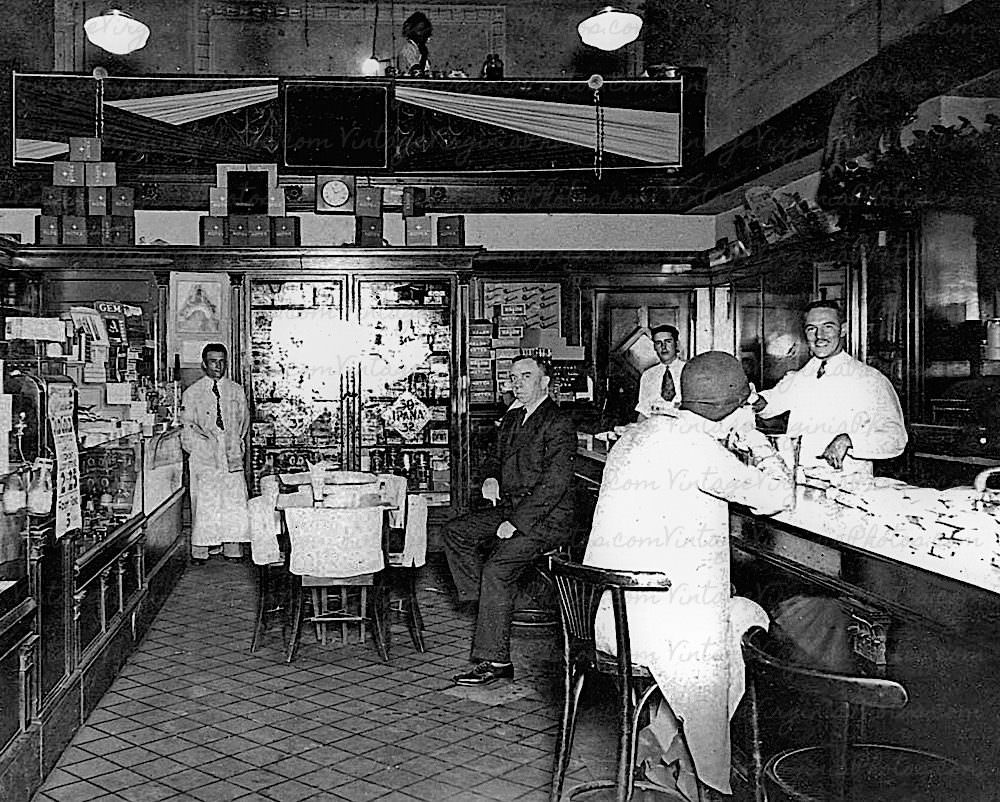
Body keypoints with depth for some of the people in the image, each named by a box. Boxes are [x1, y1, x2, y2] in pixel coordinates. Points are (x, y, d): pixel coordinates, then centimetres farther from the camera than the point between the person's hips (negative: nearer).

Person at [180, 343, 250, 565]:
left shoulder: (236, 391, 12)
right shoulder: (192, 393, 7)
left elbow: (244, 420, 17)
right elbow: (187, 426, 6)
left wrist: (235, 442, 8)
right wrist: (196, 449, -3)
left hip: (231, 454, 2)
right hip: (204, 455, -2)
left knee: (234, 501, -3)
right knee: (204, 502, -4)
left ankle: (232, 548, 3)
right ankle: (201, 550, 1)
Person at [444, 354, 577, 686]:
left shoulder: (559, 424, -13)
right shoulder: (512, 418, 15)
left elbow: (554, 483, -20)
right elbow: (502, 460, 27)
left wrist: (516, 522, -22)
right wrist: (492, 479, 2)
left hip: (546, 518, -9)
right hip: (511, 509, 9)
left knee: (497, 568, -22)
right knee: (455, 532, -2)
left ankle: (495, 660, -15)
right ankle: (485, 600, 0)